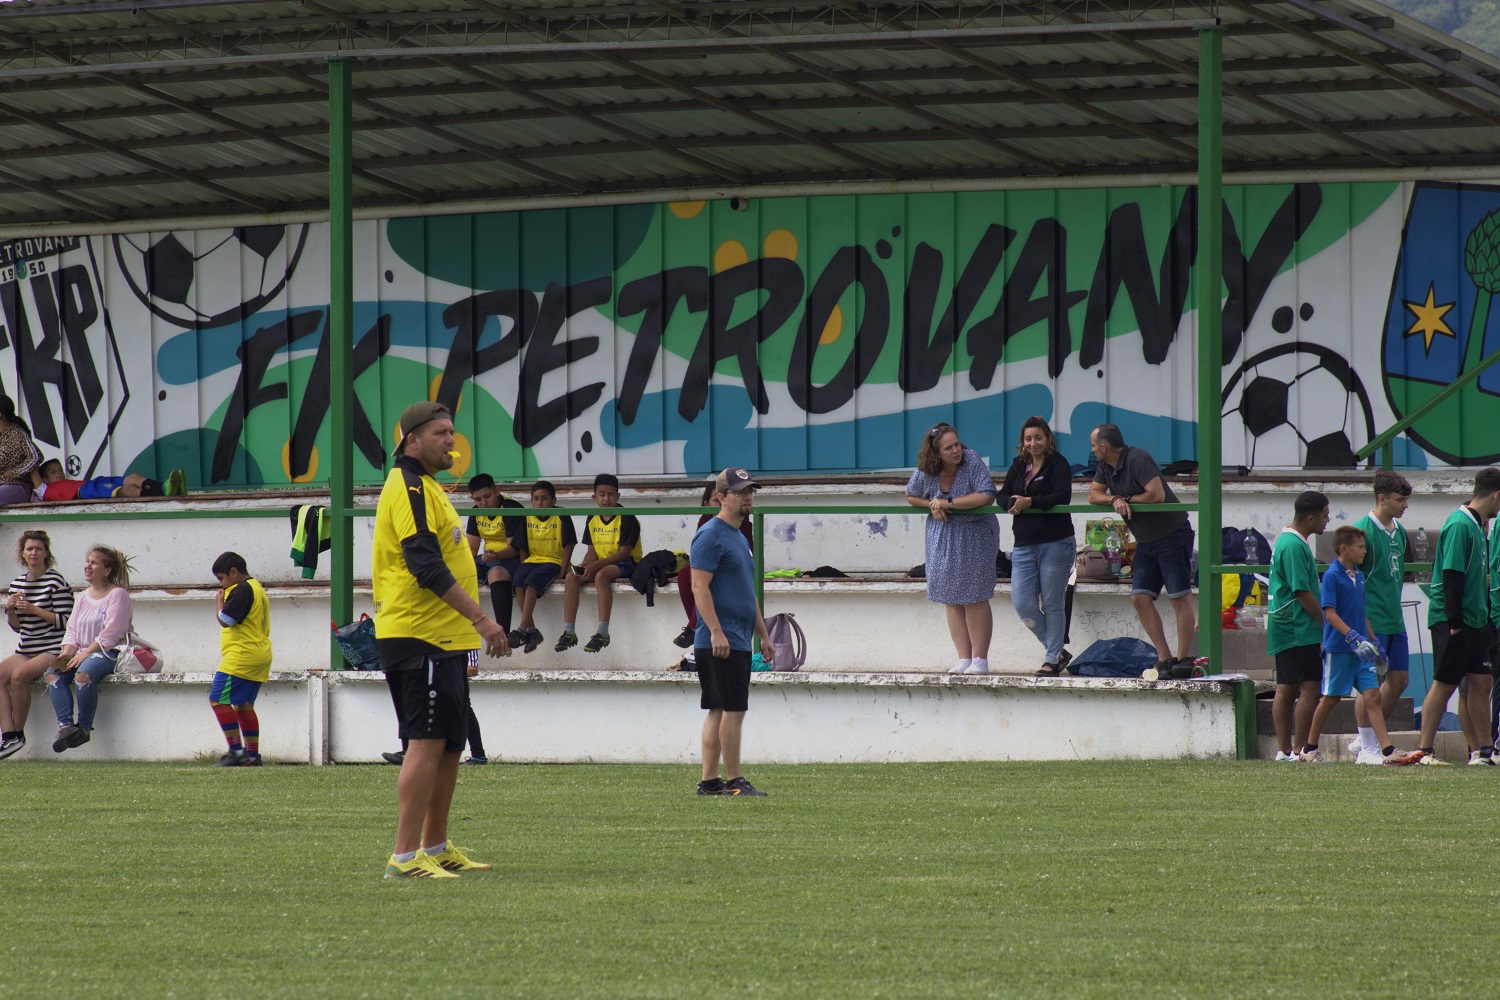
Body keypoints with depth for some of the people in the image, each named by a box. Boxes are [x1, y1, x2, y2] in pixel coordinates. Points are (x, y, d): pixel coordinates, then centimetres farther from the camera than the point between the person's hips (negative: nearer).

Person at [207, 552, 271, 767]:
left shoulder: (242, 590, -13)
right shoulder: (258, 589, 19)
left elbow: (225, 619, -17)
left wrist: (219, 601, -1)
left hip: (241, 656, -11)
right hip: (260, 655, 11)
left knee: (218, 699, -11)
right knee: (243, 704, 15)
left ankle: (236, 750, -16)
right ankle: (252, 754, 13)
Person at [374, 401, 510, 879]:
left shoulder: (425, 487, 20)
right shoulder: (408, 489, -13)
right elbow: (426, 566, -22)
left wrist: (470, 625, 27)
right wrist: (480, 619, -24)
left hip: (443, 639, 11)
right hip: (420, 639, -11)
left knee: (449, 745, 14)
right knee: (427, 743, -14)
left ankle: (436, 847, 22)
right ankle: (405, 856, -16)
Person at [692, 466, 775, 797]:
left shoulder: (738, 538, 21)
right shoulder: (711, 535, -10)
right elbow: (699, 587, -17)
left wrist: (764, 636, 25)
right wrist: (716, 631, -24)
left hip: (738, 642, 10)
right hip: (720, 642, -10)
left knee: (719, 711, 9)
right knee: (734, 708, -10)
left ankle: (709, 781, 10)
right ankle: (733, 781, -8)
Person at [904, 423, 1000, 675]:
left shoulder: (972, 462, -18)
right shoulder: (925, 472, -7)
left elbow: (986, 496, -26)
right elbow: (911, 496, 13)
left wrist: (948, 502, -23)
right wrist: (932, 506, -9)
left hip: (975, 534, -4)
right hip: (942, 537, 4)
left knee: (975, 598, -4)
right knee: (951, 600, 4)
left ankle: (980, 659, 1)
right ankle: (964, 659, 9)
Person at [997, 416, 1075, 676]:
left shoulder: (1058, 464, -4)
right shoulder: (1018, 466, 14)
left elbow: (1062, 497, -17)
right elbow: (1003, 496, 12)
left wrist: (1030, 502, -22)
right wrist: (1012, 504, -11)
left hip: (1055, 544, -6)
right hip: (1024, 545, 6)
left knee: (1052, 605, 1)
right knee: (1023, 604, -2)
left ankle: (1051, 660, 10)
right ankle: (1056, 651, 16)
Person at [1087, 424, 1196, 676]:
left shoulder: (1138, 459, -18)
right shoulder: (1105, 466, 10)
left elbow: (1157, 495, -26)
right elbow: (1093, 495, 7)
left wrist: (1127, 500, -11)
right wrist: (1115, 500, -13)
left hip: (1172, 534, -9)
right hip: (1145, 542, 9)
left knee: (1180, 598, -6)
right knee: (1140, 599, 0)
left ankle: (1184, 659, -4)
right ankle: (1164, 658, 2)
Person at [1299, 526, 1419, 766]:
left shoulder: (1358, 577, 14)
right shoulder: (1332, 576, -10)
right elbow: (1329, 613, -17)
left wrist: (1374, 643, 21)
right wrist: (1352, 637, -25)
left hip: (1360, 650, 7)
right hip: (1338, 648, -7)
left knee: (1373, 696, -3)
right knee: (1330, 698, 3)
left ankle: (1387, 751, -11)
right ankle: (1309, 748, 19)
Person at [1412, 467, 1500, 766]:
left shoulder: (1475, 525, 14)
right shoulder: (1459, 526, -16)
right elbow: (1451, 575, -21)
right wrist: (1455, 621, -23)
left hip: (1471, 621, 9)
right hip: (1451, 621, -9)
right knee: (1444, 684, -6)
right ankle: (1424, 750, -1)